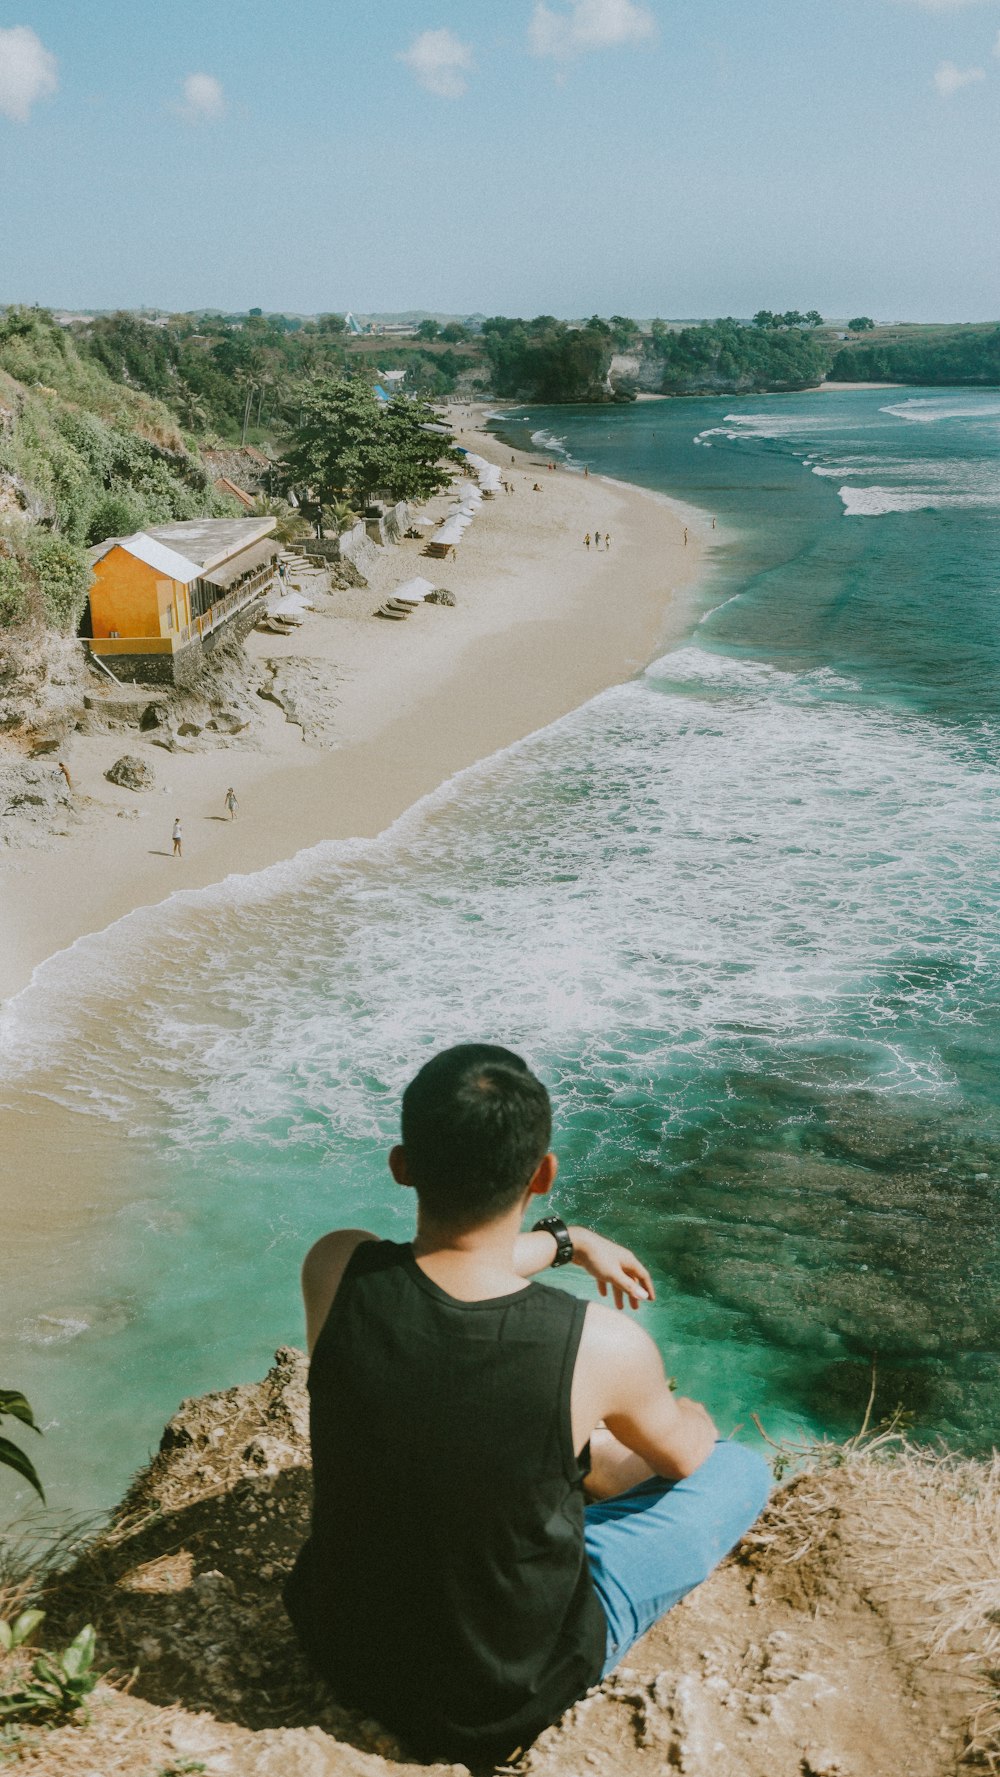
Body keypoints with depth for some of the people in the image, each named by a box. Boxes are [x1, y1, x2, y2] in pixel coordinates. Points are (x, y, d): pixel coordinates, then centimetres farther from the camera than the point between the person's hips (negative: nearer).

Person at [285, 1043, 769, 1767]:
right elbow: (686, 1454, -2)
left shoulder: (335, 1270, -23)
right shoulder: (606, 1348, -28)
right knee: (742, 1468, 15)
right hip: (499, 1708, -3)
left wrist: (562, 1240, 14)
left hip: (339, 1644, 4)